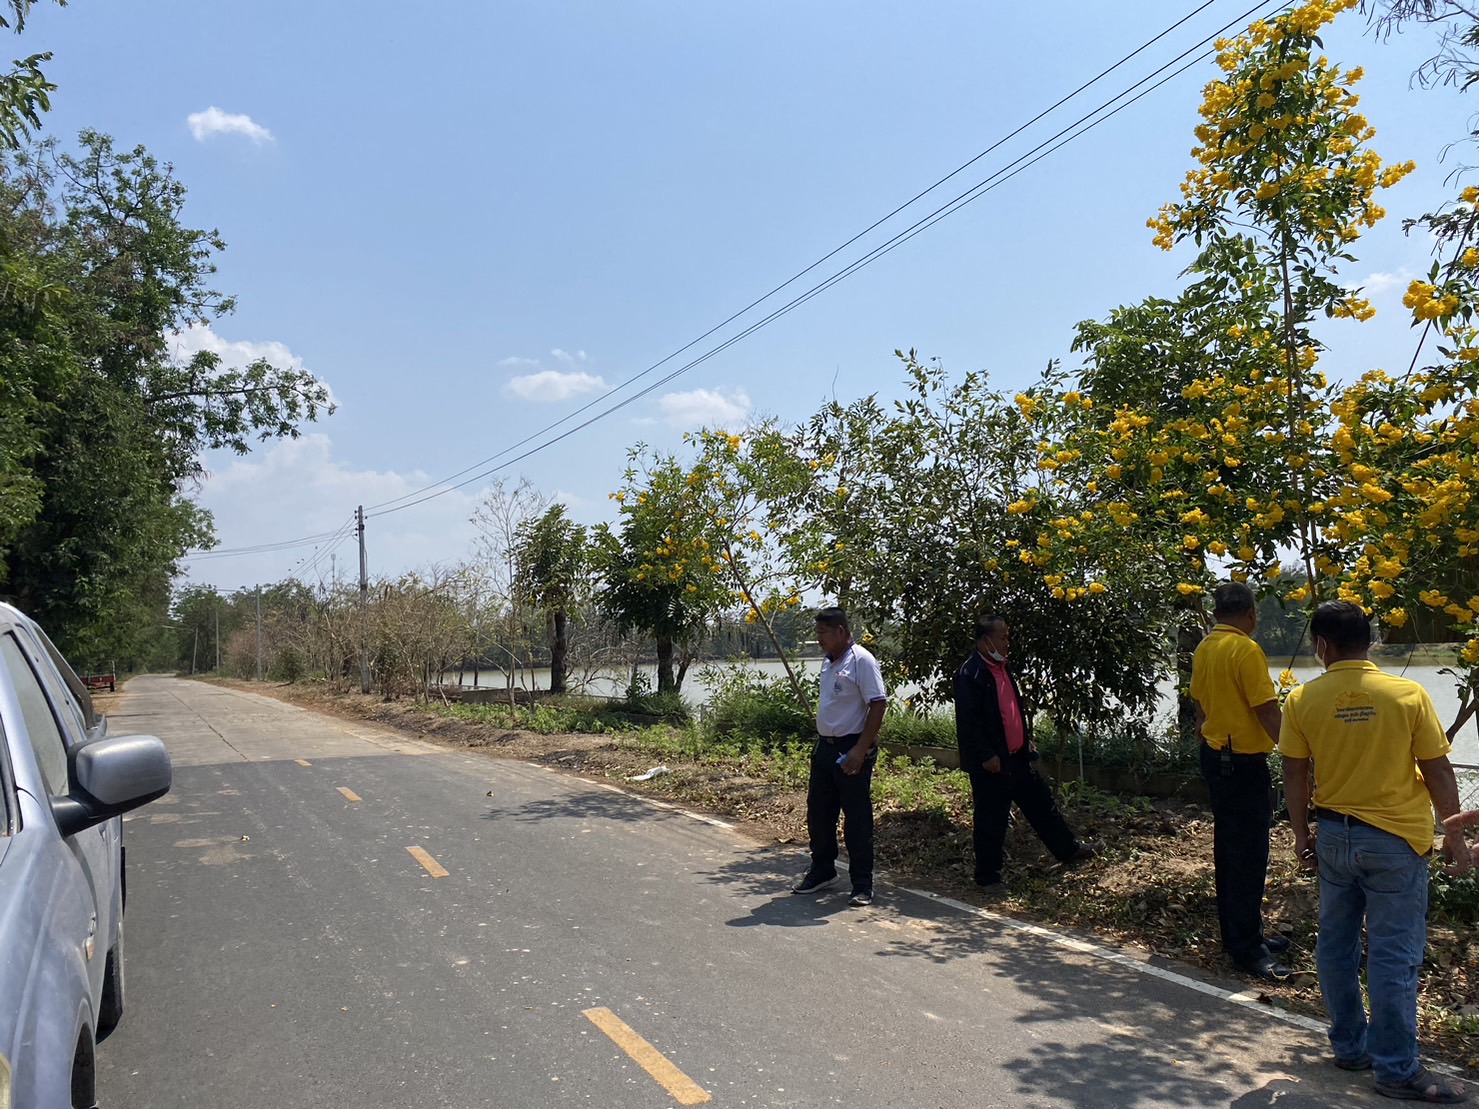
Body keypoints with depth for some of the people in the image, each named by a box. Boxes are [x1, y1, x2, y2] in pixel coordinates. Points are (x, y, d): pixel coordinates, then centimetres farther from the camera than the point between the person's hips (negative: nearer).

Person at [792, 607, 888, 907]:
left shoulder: (861, 660, -14)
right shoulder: (828, 662, 12)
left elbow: (878, 705, -20)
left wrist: (860, 749, -23)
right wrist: (821, 745, 17)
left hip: (852, 750, -9)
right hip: (825, 747, 9)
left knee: (857, 820, -1)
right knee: (818, 813, 15)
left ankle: (862, 886, 10)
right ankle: (822, 872, 31)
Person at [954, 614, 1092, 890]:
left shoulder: (1002, 667, 10)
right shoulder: (970, 674, -18)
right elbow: (967, 720, -21)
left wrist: (1027, 739, 16)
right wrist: (986, 755, -21)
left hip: (1017, 757, 9)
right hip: (991, 763, -8)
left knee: (1042, 803, 19)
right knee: (990, 820, 4)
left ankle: (1069, 850, 36)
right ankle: (988, 877, 17)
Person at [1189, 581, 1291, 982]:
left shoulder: (1203, 648, 9)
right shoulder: (1246, 649, -16)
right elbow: (1267, 710, -19)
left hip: (1213, 754, 9)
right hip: (1244, 761, -9)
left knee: (1227, 847, 16)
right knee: (1249, 854, -3)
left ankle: (1238, 934, 27)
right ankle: (1246, 948, 2)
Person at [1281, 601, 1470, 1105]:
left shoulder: (1302, 701, -7)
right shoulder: (1408, 694, -11)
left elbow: (1294, 774, -1)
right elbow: (1437, 769, -6)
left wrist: (1302, 833, 11)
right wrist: (1454, 832, 6)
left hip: (1333, 835, 3)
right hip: (1394, 838, -2)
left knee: (1336, 942, 15)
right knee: (1393, 954, 4)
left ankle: (1349, 1045, 28)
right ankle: (1397, 1069, 12)